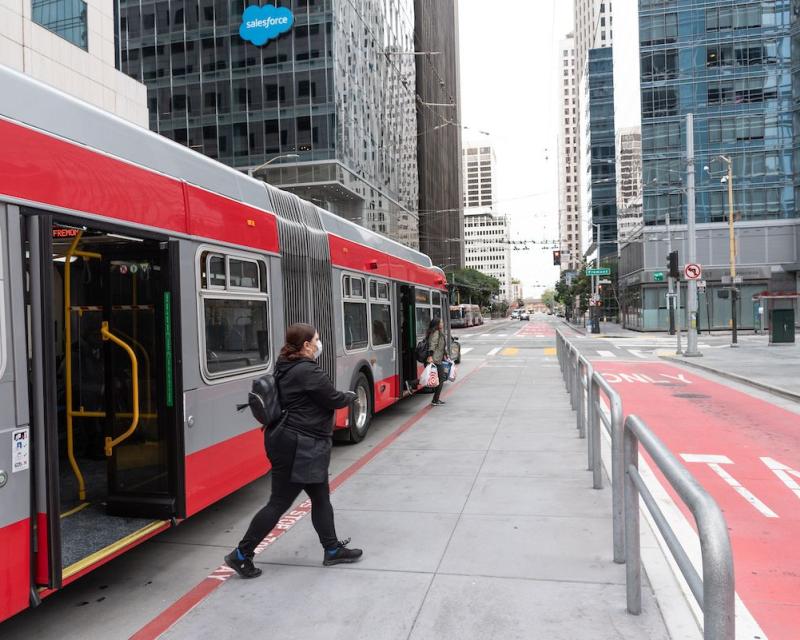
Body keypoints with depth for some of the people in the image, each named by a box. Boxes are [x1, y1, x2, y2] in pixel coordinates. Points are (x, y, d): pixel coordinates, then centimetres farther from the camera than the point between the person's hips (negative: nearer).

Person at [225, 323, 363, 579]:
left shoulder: (286, 368, 8)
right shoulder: (308, 372, -21)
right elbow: (334, 399, -14)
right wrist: (351, 395, 6)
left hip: (303, 447, 10)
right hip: (298, 449, -10)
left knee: (321, 497, 17)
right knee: (280, 503, 1)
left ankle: (332, 550, 29)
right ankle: (241, 555, 13)